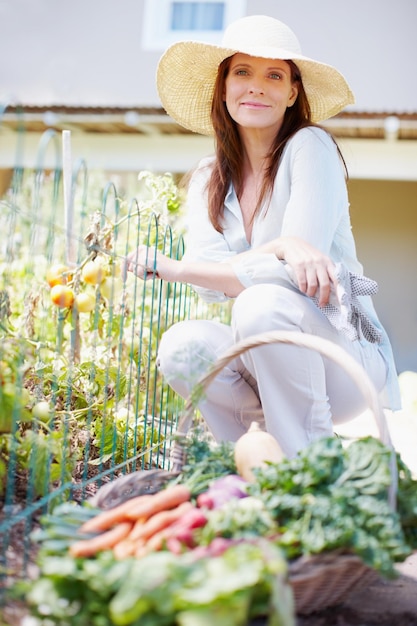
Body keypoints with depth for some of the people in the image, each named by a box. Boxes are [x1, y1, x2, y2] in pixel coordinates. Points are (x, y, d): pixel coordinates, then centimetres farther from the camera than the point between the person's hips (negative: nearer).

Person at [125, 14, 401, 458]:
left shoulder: (310, 147, -8)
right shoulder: (207, 181, 7)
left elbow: (305, 253, -19)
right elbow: (213, 282, -8)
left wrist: (176, 270, -21)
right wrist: (284, 248, -29)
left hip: (343, 358, -4)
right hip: (263, 368, 4)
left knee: (263, 303, -32)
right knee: (182, 347, -24)